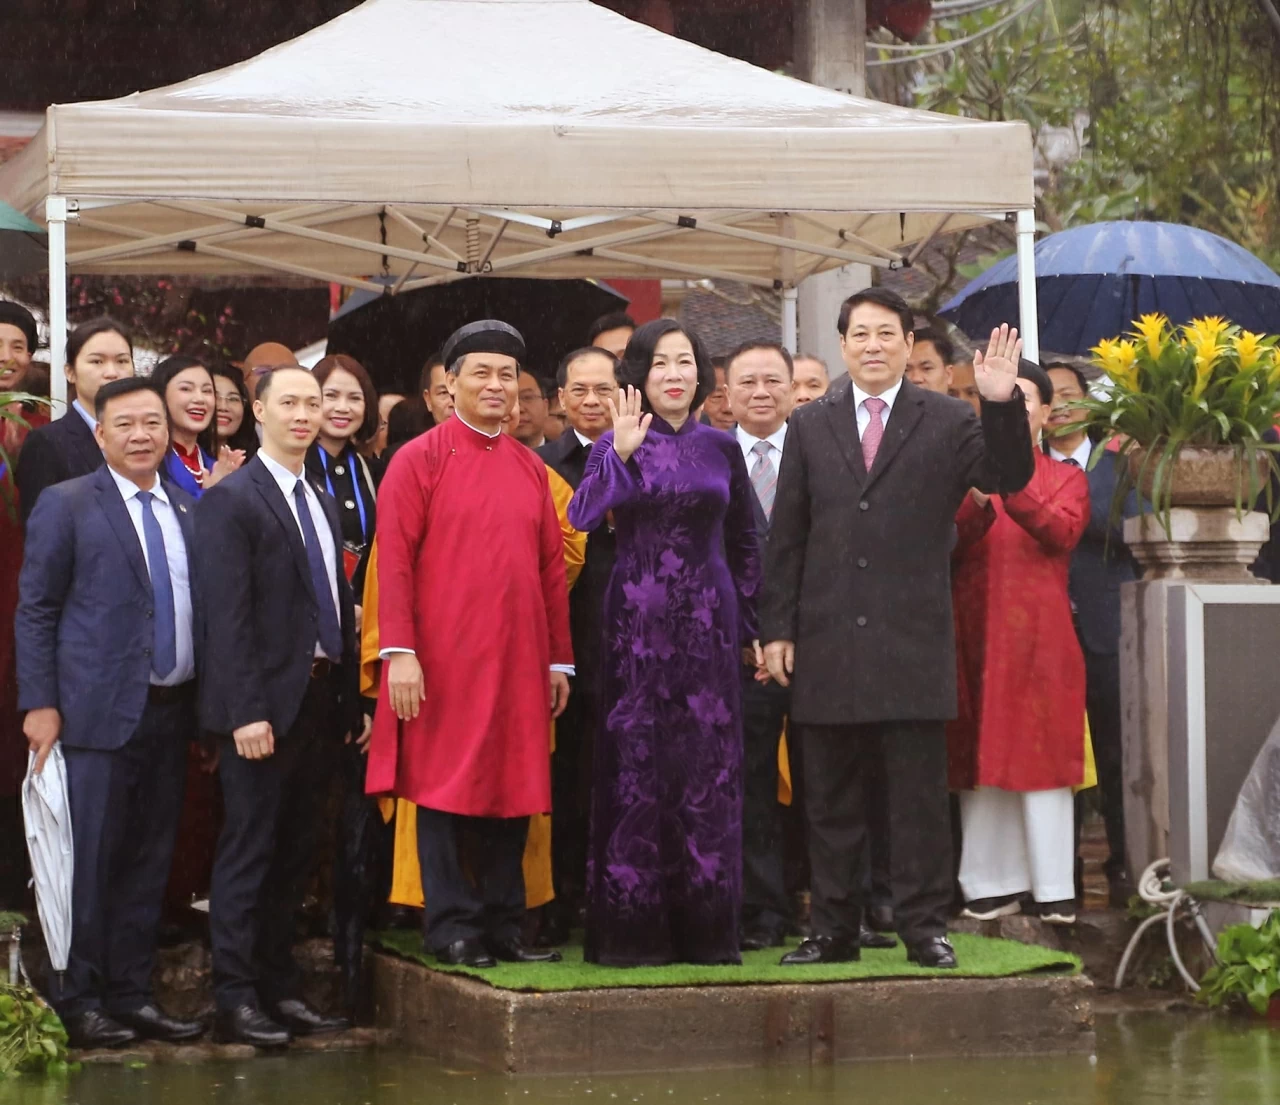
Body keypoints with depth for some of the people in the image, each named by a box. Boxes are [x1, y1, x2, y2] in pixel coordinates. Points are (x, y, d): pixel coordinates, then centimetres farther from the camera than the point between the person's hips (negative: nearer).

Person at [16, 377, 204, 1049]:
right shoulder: (66, 505, -1)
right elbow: (35, 610, -3)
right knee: (91, 856, -4)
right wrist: (39, 705, -10)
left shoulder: (189, 511, 13)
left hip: (171, 710, 5)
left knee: (150, 860, 8)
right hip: (98, 712, -5)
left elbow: (203, 607, 14)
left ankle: (130, 994, 16)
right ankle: (79, 1001, 4)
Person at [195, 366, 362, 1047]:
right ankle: (236, 999, 0)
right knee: (248, 850, -4)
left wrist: (352, 700, 11)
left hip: (318, 701, 7)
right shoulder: (231, 500, -8)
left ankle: (280, 989, 17)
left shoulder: (322, 504, 16)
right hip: (263, 705, -7)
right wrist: (247, 711, -21)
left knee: (294, 852, 11)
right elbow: (227, 615, -15)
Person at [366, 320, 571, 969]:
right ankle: (452, 928, 5)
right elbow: (393, 561, -8)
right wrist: (399, 653, -15)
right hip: (444, 664, -5)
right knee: (445, 792, 0)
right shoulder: (418, 460, -3)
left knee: (512, 790, 7)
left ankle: (503, 926, 15)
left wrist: (559, 659, 10)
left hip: (518, 661, 5)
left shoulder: (530, 469, 11)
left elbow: (552, 566, 13)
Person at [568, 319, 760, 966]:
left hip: (708, 621, 2)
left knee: (708, 765, 1)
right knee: (636, 763, -3)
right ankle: (632, 928, 2)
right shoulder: (617, 444, 2)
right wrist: (622, 454, -24)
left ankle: (706, 927, 7)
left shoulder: (720, 449, 10)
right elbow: (581, 517, -15)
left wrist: (747, 624, 13)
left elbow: (744, 542, 17)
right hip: (637, 621, -2)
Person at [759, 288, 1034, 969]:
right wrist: (776, 629, 3)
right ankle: (835, 929, 15)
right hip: (826, 644, 2)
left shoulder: (946, 423, 4)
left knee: (919, 795, -1)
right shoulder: (810, 426, 10)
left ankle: (924, 928, 5)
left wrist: (1003, 405, -24)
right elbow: (786, 536, 9)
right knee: (830, 798, 8)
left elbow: (1008, 478, -9)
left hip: (914, 641, -2)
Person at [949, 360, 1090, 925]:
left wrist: (1010, 489, -24)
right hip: (976, 634, 1)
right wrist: (977, 503, -19)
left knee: (1041, 753, -5)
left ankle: (1053, 887, -5)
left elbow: (1062, 533, -10)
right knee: (980, 758, 0)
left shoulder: (1066, 478, 11)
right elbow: (947, 546, -1)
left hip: (1040, 636, -1)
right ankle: (995, 883, 5)